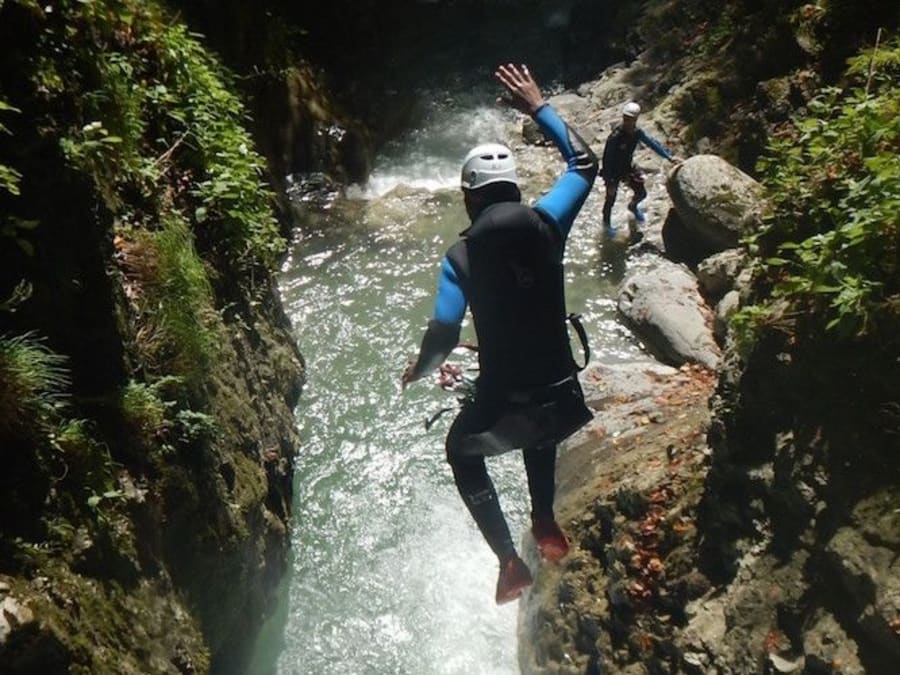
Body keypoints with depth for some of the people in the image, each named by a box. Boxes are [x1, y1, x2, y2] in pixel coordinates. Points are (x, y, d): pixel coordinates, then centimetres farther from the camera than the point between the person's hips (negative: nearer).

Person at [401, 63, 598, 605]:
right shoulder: (545, 223, -5)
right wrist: (539, 108, 18)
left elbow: (444, 334, -16)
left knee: (462, 451, 29)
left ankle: (510, 561, 21)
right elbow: (585, 163, 11)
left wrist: (418, 371, 6)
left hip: (502, 405, -3)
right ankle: (545, 521, 32)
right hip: (562, 397, 3)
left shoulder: (460, 257, -10)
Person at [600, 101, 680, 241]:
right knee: (610, 199, 9)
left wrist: (669, 157, -6)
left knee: (641, 193, 15)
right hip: (613, 172, -6)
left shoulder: (638, 133, -13)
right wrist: (609, 182, -26)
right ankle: (606, 223, 36)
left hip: (628, 168, 6)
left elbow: (653, 144, -1)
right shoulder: (615, 137, -32)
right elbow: (607, 159, -28)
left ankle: (632, 206, 51)